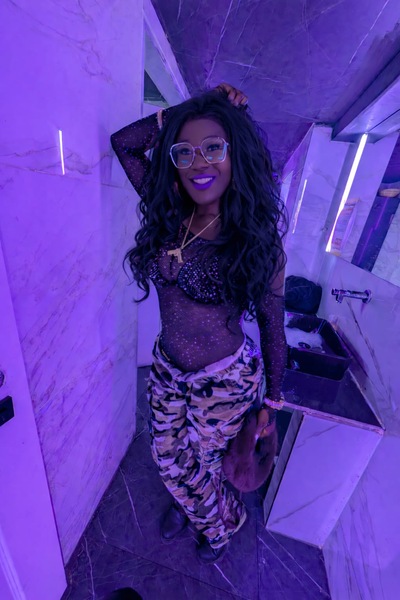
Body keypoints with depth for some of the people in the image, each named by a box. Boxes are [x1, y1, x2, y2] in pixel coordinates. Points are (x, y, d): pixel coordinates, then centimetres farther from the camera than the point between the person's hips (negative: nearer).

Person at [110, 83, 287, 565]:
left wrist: (271, 403, -1)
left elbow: (272, 327, -11)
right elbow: (123, 142, -1)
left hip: (224, 382, -4)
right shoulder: (169, 217, -6)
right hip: (166, 369, 5)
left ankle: (223, 521, 63)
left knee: (194, 469, 22)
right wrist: (193, 106, -5)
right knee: (167, 460, 26)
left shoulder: (258, 238, -18)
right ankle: (190, 504, 67)